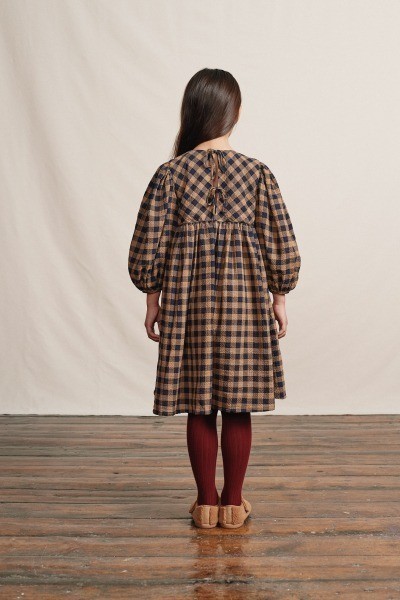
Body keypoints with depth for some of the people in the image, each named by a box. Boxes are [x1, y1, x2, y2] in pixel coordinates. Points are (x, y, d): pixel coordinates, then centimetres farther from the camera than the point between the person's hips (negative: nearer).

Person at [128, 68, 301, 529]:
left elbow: (147, 247, -3)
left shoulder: (170, 173, -4)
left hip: (187, 300, 0)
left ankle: (206, 503, 21)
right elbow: (281, 245, -3)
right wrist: (279, 299, 8)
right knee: (238, 407, 10)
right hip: (244, 300, 0)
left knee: (199, 407, 11)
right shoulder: (257, 173, -4)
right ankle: (233, 502, 22)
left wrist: (152, 300, 8)